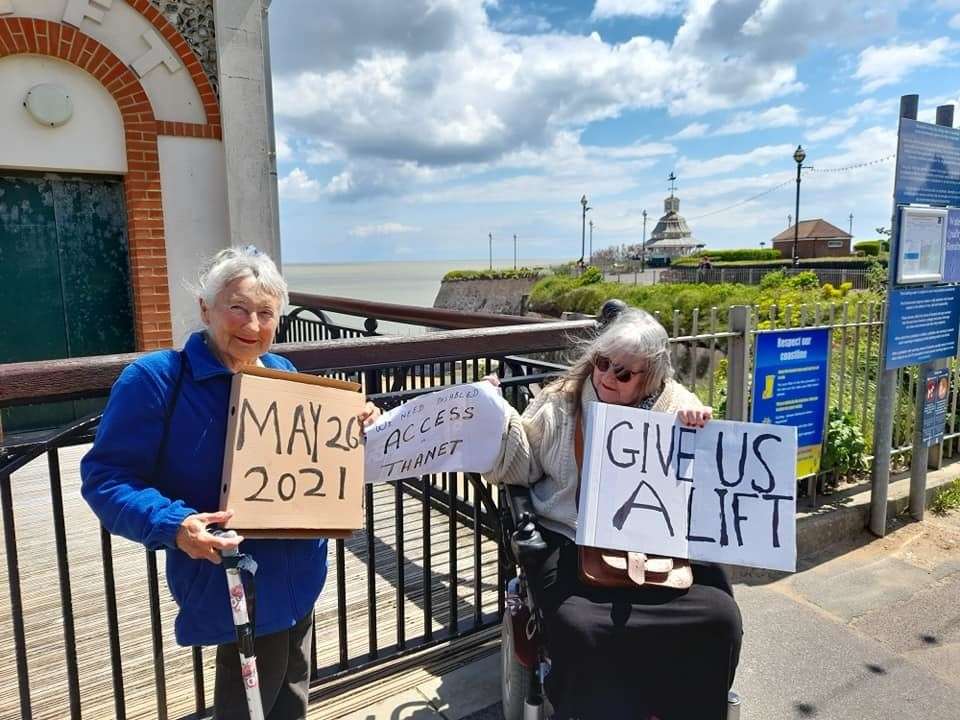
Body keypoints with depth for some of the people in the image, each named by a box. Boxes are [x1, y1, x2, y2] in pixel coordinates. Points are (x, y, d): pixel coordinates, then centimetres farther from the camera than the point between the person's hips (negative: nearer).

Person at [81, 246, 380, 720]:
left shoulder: (285, 376, 2)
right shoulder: (154, 378, -17)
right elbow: (106, 476, -16)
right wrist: (170, 524, -31)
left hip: (299, 571, 6)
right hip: (231, 583, -6)